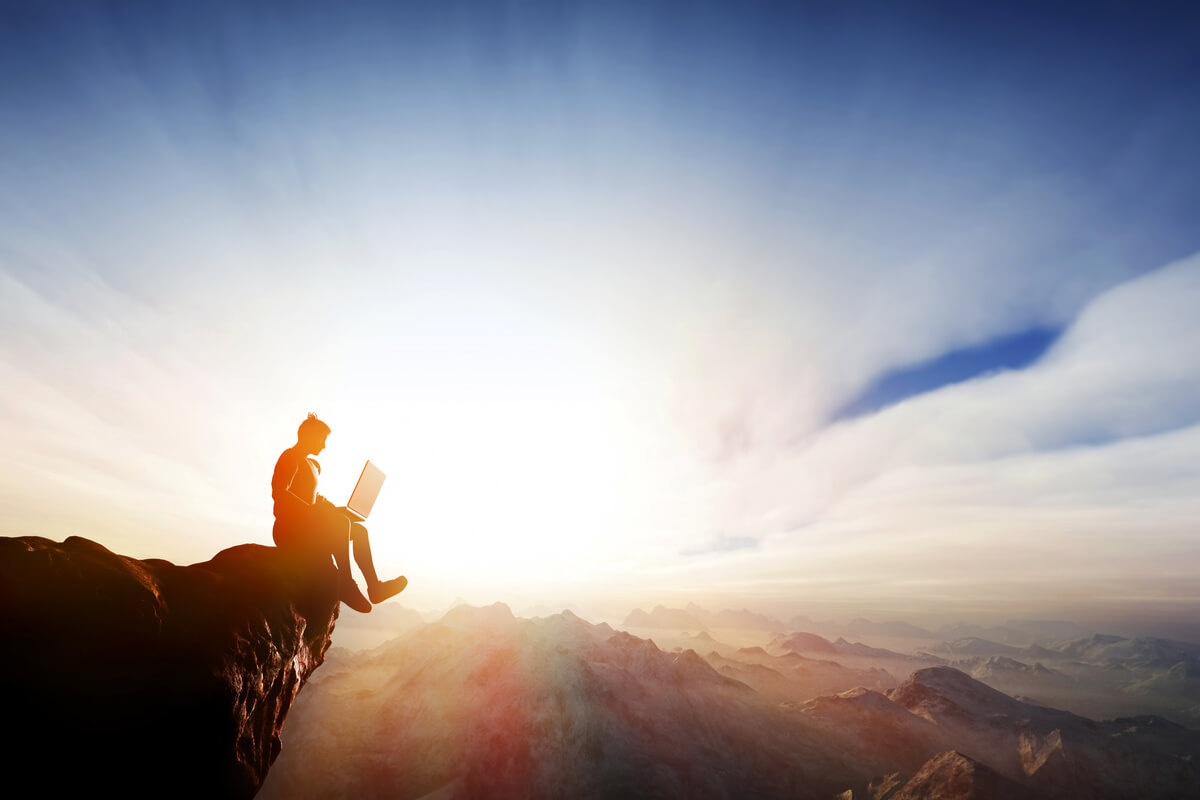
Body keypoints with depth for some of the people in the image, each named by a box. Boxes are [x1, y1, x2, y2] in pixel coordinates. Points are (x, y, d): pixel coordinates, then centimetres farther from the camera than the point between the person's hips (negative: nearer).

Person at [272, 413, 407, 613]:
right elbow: (279, 493, -22)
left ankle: (374, 586, -6)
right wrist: (312, 509, -29)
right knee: (341, 524, -31)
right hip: (289, 530, -10)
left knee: (360, 530, 1)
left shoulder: (314, 465, 23)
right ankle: (346, 584, -33)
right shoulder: (290, 458, -7)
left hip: (307, 528, 10)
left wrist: (333, 510, 6)